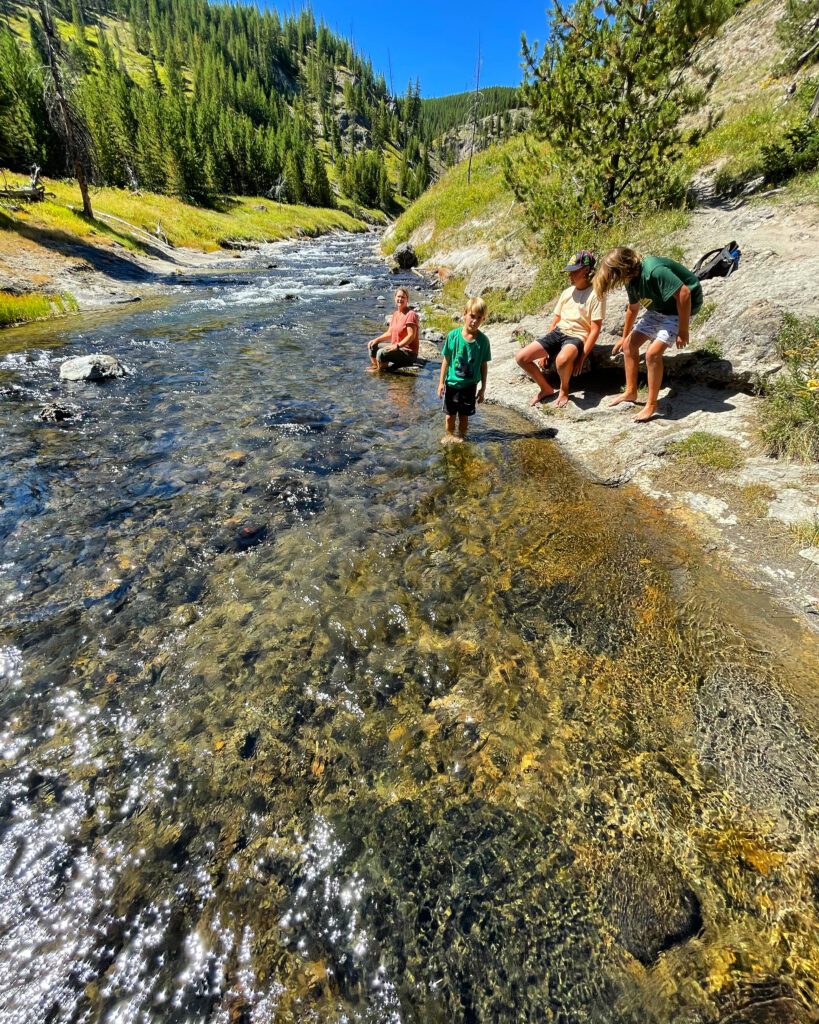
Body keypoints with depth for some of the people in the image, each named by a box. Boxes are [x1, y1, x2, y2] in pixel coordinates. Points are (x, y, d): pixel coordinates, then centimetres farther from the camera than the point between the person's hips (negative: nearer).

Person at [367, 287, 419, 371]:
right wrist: (376, 340, 0)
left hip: (409, 352, -9)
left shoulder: (411, 314, -15)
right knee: (372, 345, 11)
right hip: (396, 347, 9)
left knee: (381, 353, -29)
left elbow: (411, 336, -23)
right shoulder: (395, 314, 11)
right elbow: (389, 333, 15)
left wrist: (397, 346, -32)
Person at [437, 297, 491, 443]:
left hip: (470, 385, 0)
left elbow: (484, 365, -1)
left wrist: (483, 388, 2)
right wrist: (441, 382, -1)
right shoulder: (453, 335, -9)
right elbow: (446, 360, -2)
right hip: (452, 383, 0)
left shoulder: (483, 340, -8)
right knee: (450, 414, 13)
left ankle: (461, 437, 30)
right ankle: (449, 435, 34)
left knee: (464, 415, 11)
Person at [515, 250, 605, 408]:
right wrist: (544, 350, 9)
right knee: (521, 358, -12)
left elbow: (594, 330, -10)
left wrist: (582, 357, -18)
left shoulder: (595, 294, -6)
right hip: (557, 333, 7)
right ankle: (546, 388, 7)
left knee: (562, 359, -42)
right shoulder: (566, 292, 13)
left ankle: (564, 390, -10)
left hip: (577, 337, -6)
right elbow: (555, 322, 16)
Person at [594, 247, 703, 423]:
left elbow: (684, 293, -32)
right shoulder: (631, 279, -3)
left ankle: (652, 405, -10)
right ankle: (631, 392, 17)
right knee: (629, 345, 3)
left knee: (653, 353, -21)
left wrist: (683, 330, -28)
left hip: (680, 309, -9)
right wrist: (624, 337, 27)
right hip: (657, 308, 9)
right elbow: (633, 309, 15)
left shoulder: (654, 270, -31)